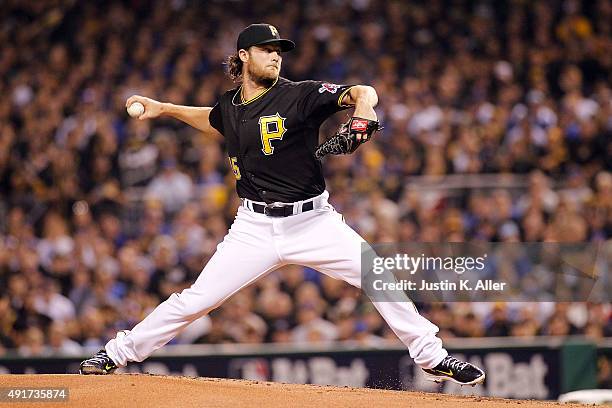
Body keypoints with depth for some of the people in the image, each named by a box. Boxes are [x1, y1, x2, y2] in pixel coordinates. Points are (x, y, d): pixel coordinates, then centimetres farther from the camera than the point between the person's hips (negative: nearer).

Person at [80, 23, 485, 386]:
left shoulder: (299, 96, -8)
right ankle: (118, 353, 10)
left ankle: (432, 358, 2)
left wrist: (364, 107, -41)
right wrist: (163, 109, 26)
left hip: (313, 221, -2)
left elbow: (361, 93, -19)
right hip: (255, 228, 2)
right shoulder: (230, 105, 6)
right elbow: (215, 121, 32)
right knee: (195, 300, -3)